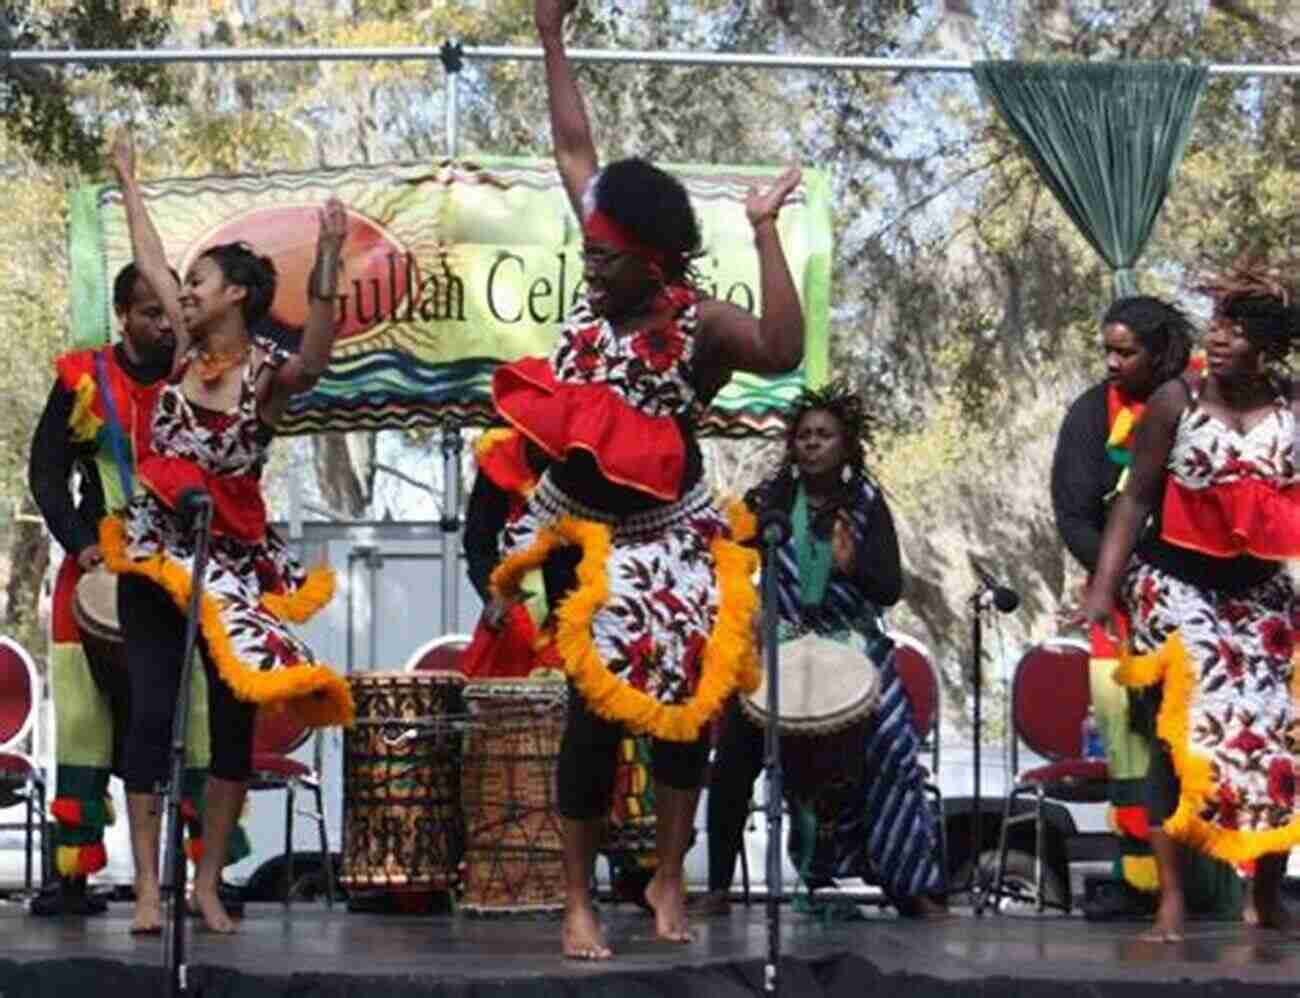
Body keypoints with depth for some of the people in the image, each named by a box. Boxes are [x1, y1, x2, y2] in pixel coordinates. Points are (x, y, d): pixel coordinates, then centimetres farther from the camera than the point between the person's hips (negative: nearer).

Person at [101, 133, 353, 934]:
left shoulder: (269, 373, -11)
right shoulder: (190, 345, 2)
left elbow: (315, 361, -35)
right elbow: (149, 259, 15)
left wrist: (329, 266, -49)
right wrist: (128, 180, 23)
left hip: (231, 559, -3)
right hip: (154, 552, 3)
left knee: (234, 714, -1)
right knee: (152, 712, -4)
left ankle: (208, 882, 10)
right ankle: (149, 887, -5)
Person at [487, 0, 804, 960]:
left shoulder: (698, 319, -18)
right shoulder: (609, 285, -5)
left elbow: (782, 350, -40)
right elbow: (575, 152, 2)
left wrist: (765, 233, -40)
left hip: (667, 533, -3)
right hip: (581, 532, 3)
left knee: (685, 694, 2)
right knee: (598, 704, 3)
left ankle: (670, 878, 19)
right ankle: (579, 900, 8)